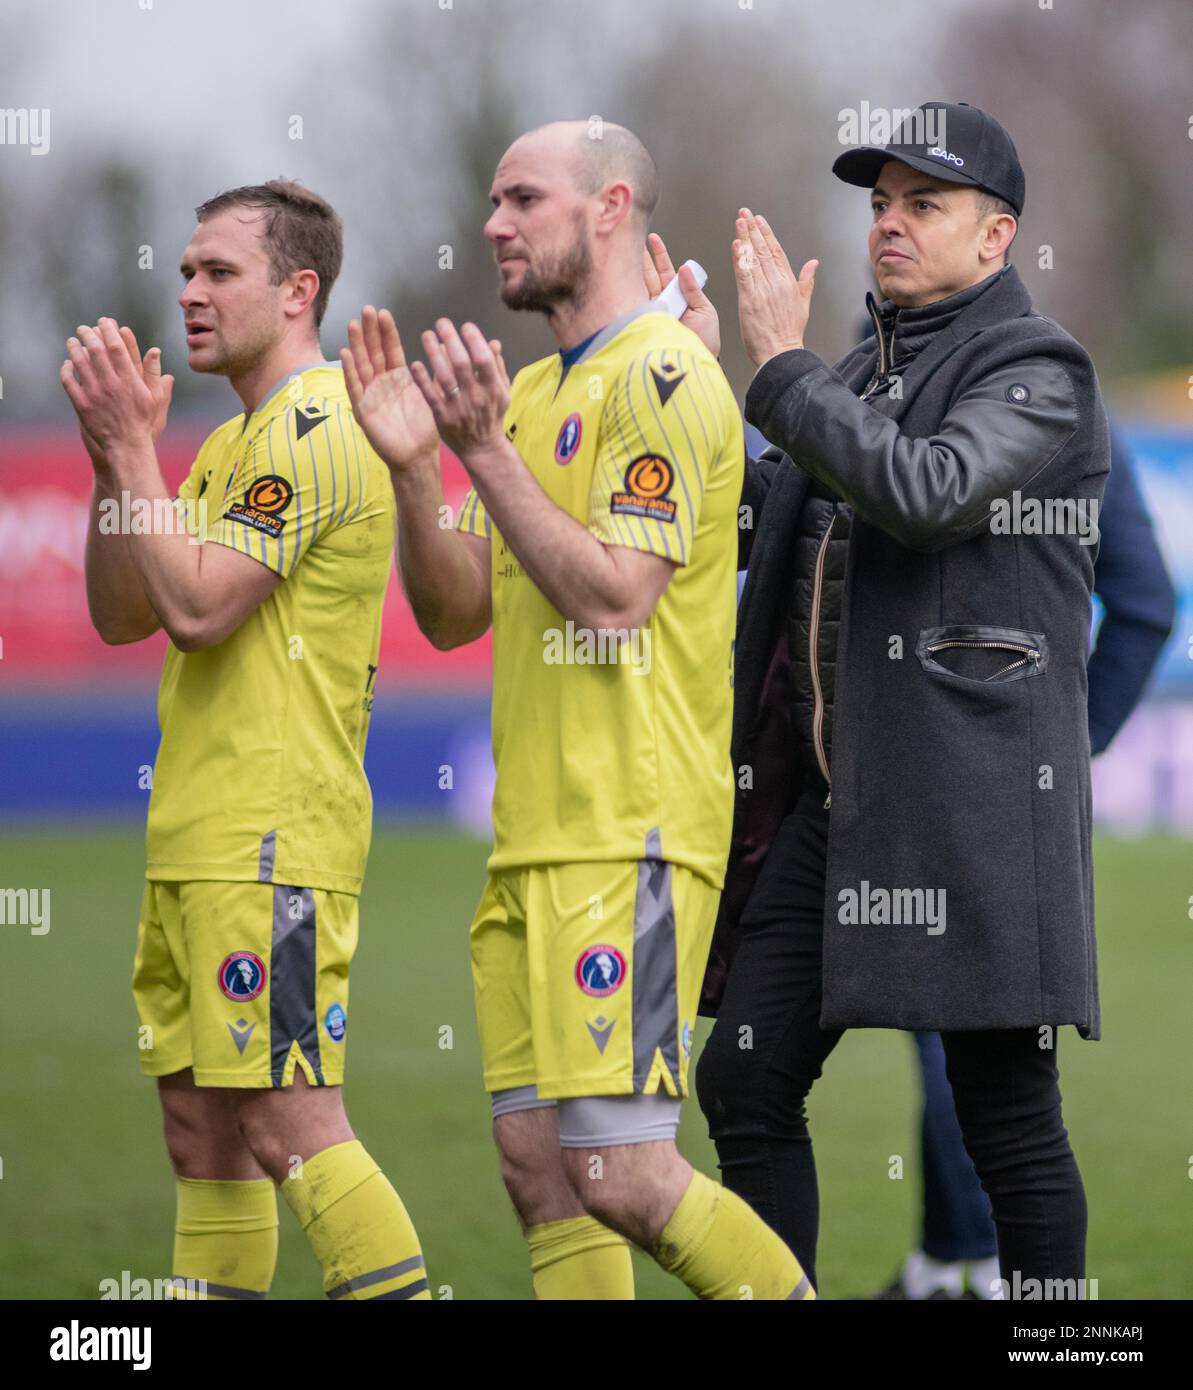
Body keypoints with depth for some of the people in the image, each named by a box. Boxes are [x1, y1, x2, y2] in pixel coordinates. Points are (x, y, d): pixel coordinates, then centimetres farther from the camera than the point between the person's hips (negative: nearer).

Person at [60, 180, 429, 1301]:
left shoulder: (315, 429, -12)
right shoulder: (234, 444, 19)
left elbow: (198, 607, -20)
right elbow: (121, 614, 16)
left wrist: (133, 444, -13)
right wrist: (113, 455, 5)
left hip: (275, 843, -10)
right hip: (196, 840, 10)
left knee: (291, 1129, -13)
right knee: (201, 1129, 10)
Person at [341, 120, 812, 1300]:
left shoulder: (661, 377, -9)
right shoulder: (533, 391, 19)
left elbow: (613, 597, -18)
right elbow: (452, 613, 16)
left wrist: (485, 451, -17)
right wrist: (412, 462, 2)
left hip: (629, 839, -9)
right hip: (533, 839, 9)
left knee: (619, 1175, -14)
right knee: (538, 1169, 4)